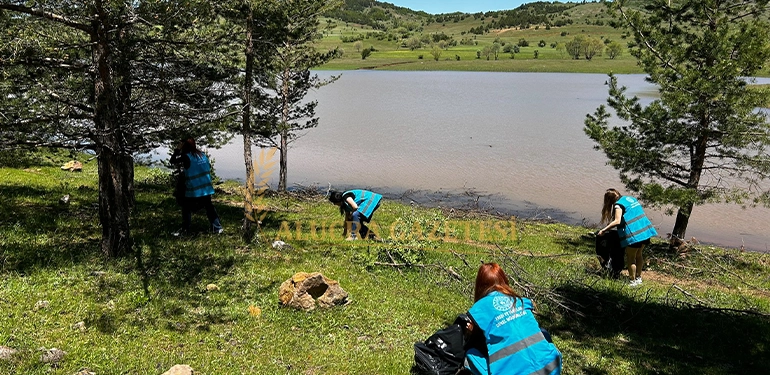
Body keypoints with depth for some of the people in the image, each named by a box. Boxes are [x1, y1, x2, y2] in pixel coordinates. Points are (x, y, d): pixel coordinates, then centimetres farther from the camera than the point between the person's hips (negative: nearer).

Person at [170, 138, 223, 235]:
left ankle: (185, 229, 16)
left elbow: (173, 161, -2)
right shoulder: (202, 155, 6)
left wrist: (177, 149, 4)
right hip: (206, 188, 6)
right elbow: (209, 167, 17)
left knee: (186, 209, 11)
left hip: (193, 190, -5)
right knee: (209, 207, 14)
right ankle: (217, 227, 13)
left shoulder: (186, 157, -12)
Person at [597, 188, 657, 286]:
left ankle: (633, 281, 12)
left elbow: (617, 221, -23)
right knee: (638, 255, 23)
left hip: (635, 234, -8)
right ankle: (638, 278, 33)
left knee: (630, 258, 7)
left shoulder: (618, 205, -11)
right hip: (645, 230, 9)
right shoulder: (630, 198, 14)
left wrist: (604, 230, -19)